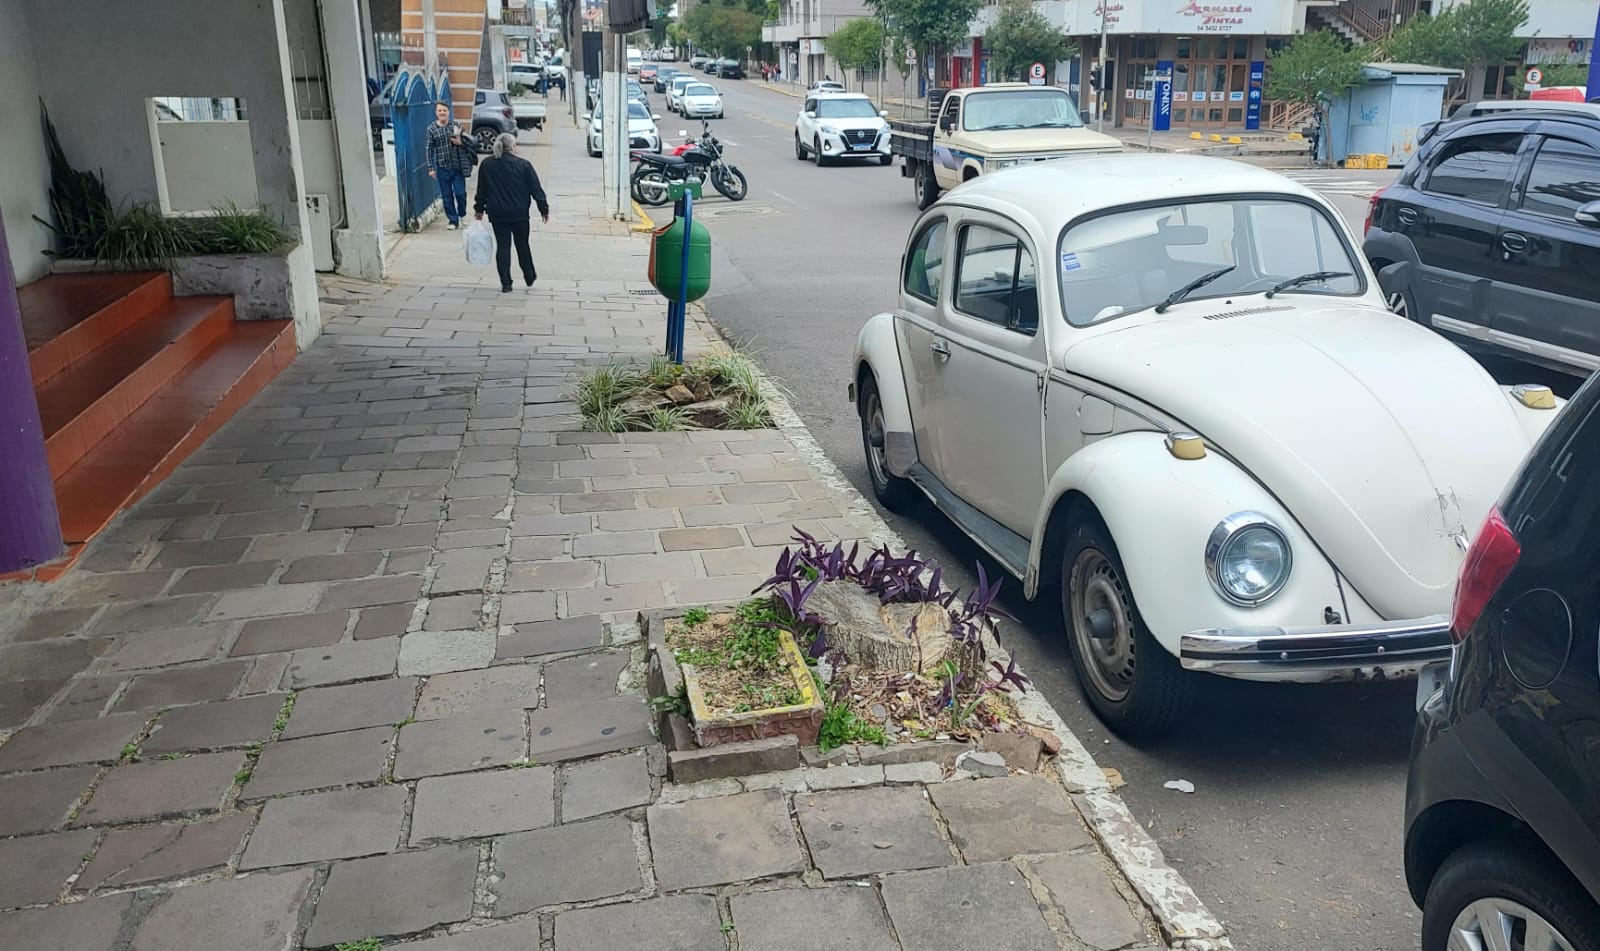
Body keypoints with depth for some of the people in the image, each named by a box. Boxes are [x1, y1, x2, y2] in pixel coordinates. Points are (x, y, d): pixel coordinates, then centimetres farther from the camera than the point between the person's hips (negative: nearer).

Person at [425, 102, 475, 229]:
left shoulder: (456, 126, 3)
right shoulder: (431, 129, 0)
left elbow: (467, 143, 9)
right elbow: (429, 149, 1)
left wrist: (460, 142, -14)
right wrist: (431, 168, -4)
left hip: (458, 166, 0)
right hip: (442, 168, 0)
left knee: (460, 193, -3)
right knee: (447, 196, 4)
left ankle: (462, 215, 23)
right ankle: (453, 220, 16)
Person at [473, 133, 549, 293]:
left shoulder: (486, 165, 2)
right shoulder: (523, 164, -6)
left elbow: (481, 190, 8)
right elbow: (536, 189, -4)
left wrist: (479, 209, 19)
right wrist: (544, 208, 3)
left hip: (497, 214, 2)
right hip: (519, 214, -1)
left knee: (502, 246, 4)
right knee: (522, 245, 14)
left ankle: (505, 284, 0)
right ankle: (530, 277, 26)